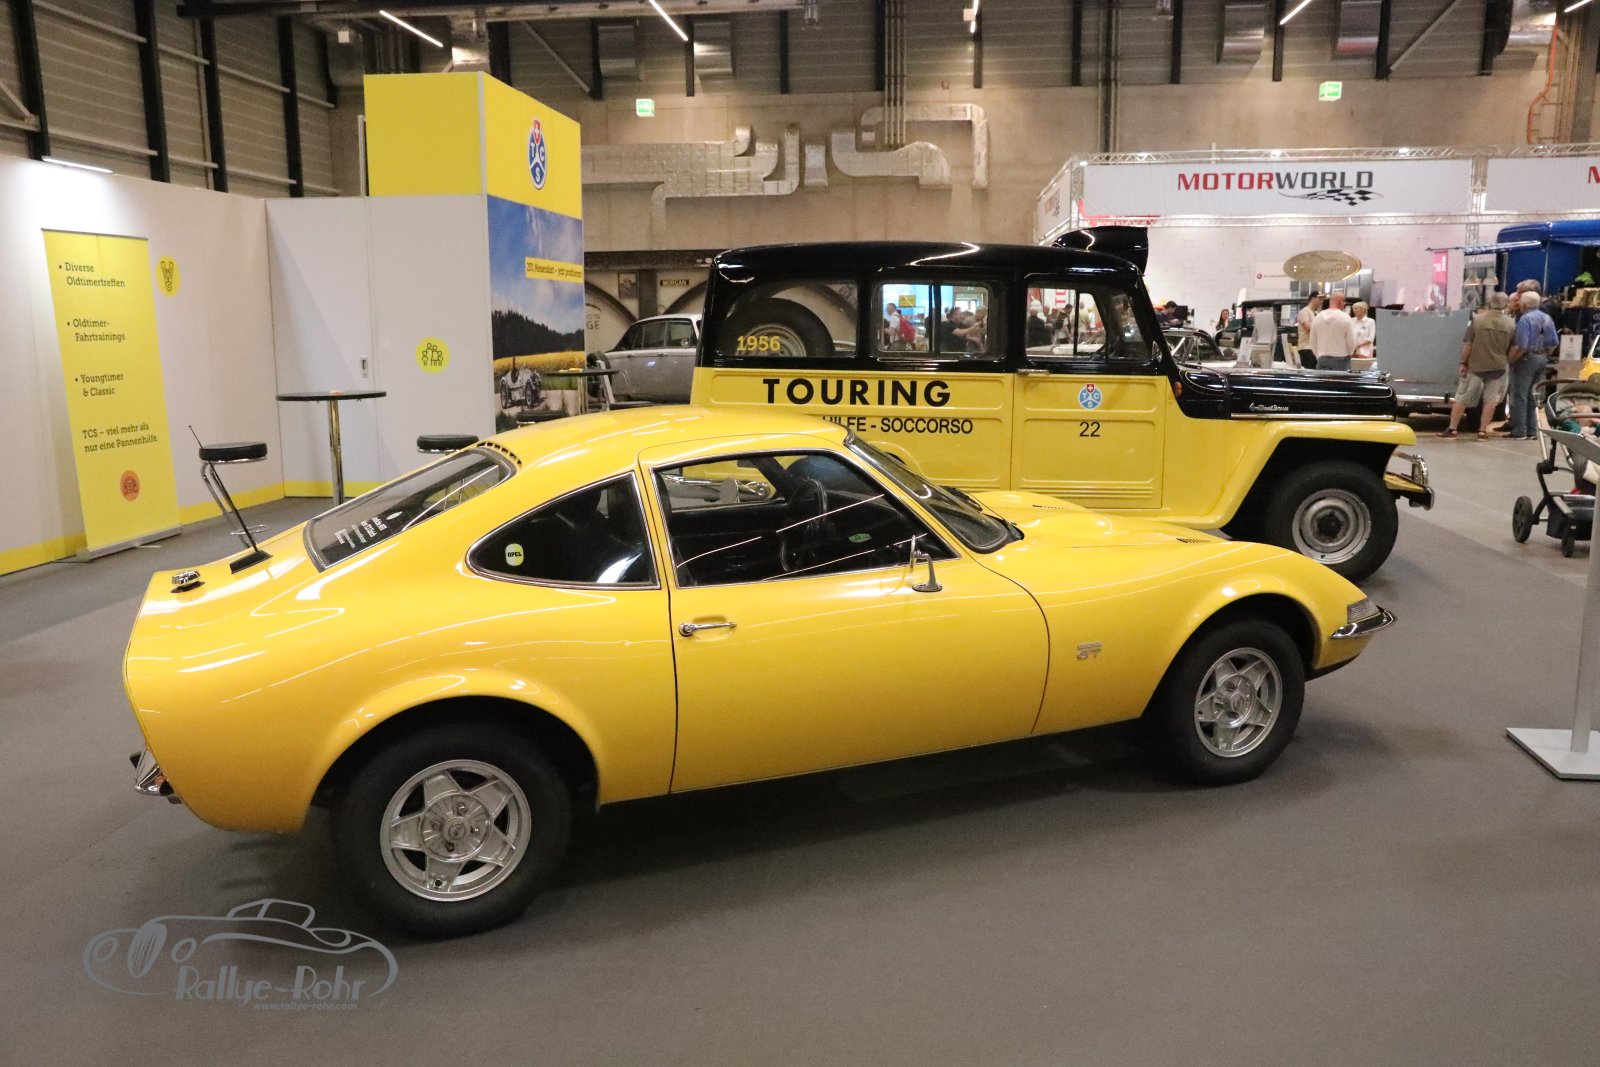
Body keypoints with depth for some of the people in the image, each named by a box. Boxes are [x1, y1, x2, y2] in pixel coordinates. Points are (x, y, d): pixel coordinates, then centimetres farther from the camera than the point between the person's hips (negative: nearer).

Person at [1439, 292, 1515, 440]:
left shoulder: (1477, 320, -8)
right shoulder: (1511, 323, -1)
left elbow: (1467, 344, -8)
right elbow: (1512, 350, 3)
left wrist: (1463, 362, 0)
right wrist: (1507, 363, 19)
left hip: (1476, 366, -2)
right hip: (1498, 367, 2)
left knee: (1461, 398, 6)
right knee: (1490, 400, 9)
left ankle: (1452, 429, 8)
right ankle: (1482, 431, 8)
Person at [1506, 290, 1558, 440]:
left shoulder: (1525, 319, -16)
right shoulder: (1547, 318, 9)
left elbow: (1520, 346, -24)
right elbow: (1554, 343, 11)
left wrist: (1510, 360, -13)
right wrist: (1545, 356, 22)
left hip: (1526, 359, -8)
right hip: (1542, 360, 8)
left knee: (1520, 396, -3)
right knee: (1534, 396, 13)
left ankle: (1519, 432, -3)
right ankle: (1532, 431, 15)